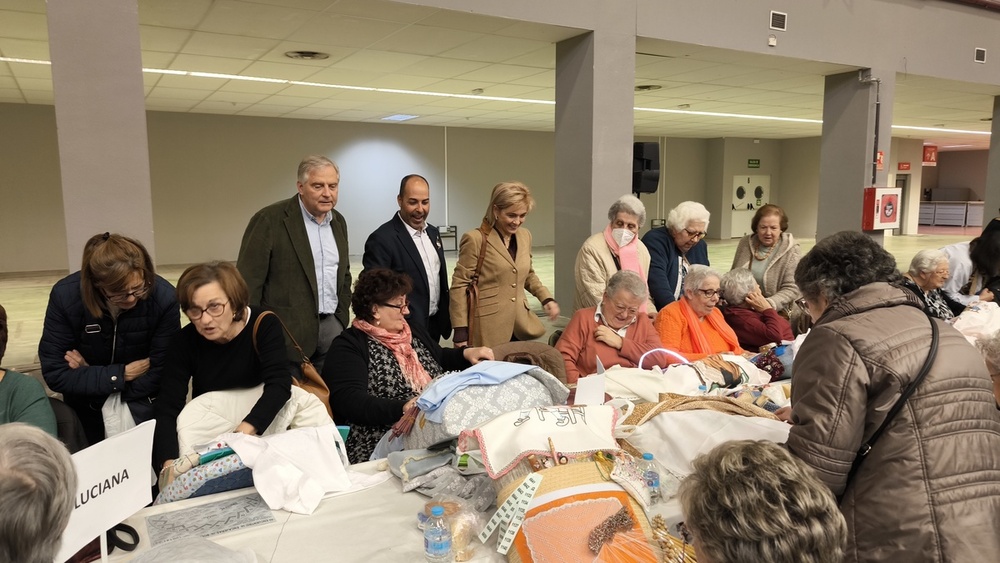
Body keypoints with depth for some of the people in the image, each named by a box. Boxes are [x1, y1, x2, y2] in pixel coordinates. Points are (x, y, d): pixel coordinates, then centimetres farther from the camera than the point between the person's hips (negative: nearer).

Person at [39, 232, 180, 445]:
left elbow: (160, 375, -22)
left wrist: (90, 376, -18)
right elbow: (55, 374, -20)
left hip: (143, 406, -1)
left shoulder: (163, 298, -28)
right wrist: (122, 374, -22)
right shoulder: (65, 296, -24)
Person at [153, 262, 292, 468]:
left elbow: (279, 384, -28)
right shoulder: (185, 341, -11)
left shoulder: (265, 326, -16)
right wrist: (169, 463, -35)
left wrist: (245, 431, -44)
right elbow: (168, 408, -18)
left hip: (262, 429, -2)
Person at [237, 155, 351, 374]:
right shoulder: (269, 220, -10)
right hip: (287, 331, -5)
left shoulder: (338, 221, 10)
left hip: (331, 328, 6)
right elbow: (248, 282, -11)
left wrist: (341, 320, 13)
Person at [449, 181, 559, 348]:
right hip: (487, 329, -5)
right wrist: (461, 332, -11)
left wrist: (546, 298, 6)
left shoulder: (525, 236, 10)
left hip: (520, 327, 6)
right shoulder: (475, 239, -10)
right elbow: (459, 286, -8)